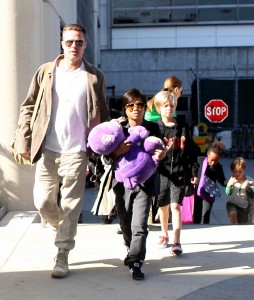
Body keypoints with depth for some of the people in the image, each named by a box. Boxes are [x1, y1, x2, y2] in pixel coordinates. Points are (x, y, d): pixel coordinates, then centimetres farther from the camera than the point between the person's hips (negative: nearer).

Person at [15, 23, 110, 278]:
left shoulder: (94, 77, 4)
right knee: (43, 202, 3)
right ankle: (62, 228, 34)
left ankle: (62, 256, 11)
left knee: (70, 207, 1)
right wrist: (24, 141, 0)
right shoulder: (45, 72, 6)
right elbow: (28, 108, 8)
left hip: (76, 152, -1)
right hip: (47, 150, 2)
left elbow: (102, 116, 9)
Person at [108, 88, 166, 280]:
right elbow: (110, 156, 0)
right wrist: (118, 151, -22)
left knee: (139, 225, -11)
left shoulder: (153, 127, 2)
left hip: (145, 182, -2)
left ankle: (136, 262, -9)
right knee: (125, 224, 16)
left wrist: (162, 153, -14)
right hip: (123, 182, 2)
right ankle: (131, 250, 41)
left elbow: (159, 149, 9)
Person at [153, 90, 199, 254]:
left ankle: (177, 242, -9)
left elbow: (190, 150, 8)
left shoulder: (183, 127, 3)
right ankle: (164, 234, 35)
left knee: (176, 206, -9)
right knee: (163, 206, 14)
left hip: (179, 173, -1)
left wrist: (194, 171, 7)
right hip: (162, 172, 1)